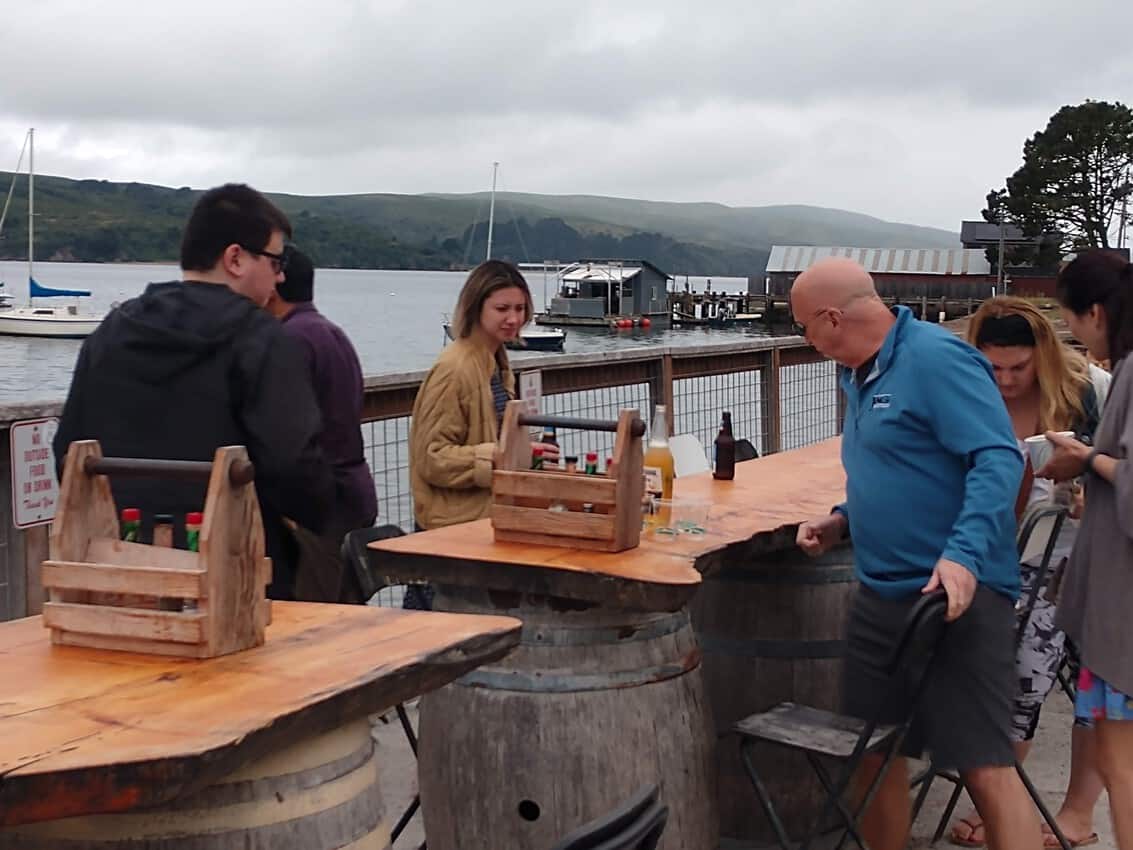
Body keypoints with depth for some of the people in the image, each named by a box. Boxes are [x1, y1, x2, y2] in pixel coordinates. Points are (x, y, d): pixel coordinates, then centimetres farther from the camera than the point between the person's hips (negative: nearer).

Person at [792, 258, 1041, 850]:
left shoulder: (937, 358, -13)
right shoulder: (862, 376, 15)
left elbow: (998, 460, -22)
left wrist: (964, 555, -32)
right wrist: (843, 521, 12)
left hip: (956, 595, -9)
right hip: (880, 596, 9)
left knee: (984, 767, -9)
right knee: (875, 755, 14)